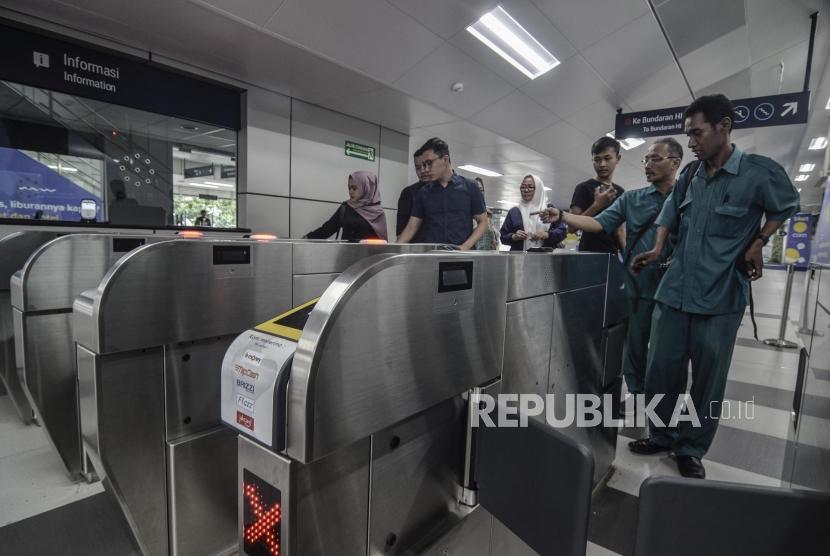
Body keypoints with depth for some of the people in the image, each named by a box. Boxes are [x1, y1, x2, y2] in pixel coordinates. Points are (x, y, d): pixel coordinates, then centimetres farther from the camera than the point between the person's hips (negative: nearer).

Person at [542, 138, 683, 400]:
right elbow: (599, 223, -5)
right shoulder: (631, 198, 6)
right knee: (635, 344, 13)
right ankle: (636, 394, 32)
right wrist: (561, 216, -18)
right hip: (639, 285, 2)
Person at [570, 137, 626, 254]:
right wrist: (597, 205, -20)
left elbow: (619, 229, 17)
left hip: (613, 254, 6)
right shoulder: (584, 188, -4)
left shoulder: (620, 192, 15)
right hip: (590, 254, -6)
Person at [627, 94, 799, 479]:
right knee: (661, 369, 8)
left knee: (708, 378, 7)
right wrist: (657, 250, 6)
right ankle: (661, 435, 26)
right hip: (674, 290, 4)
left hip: (721, 296, -3)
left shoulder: (760, 172, -5)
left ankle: (692, 448, 24)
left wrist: (758, 242, 1)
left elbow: (787, 208, 13)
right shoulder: (689, 175, 7)